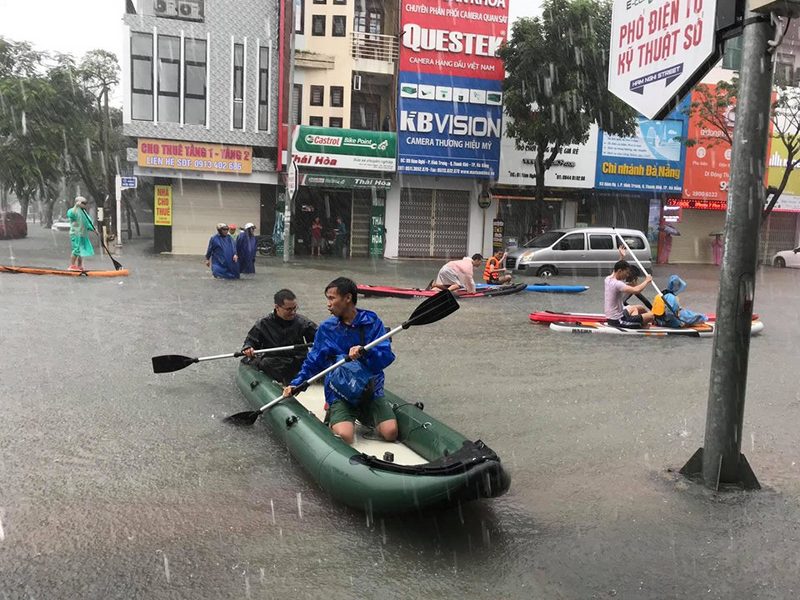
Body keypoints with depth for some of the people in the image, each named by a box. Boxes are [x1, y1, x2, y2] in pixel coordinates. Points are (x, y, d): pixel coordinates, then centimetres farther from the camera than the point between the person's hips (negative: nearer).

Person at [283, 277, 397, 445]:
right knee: (344, 436, -26)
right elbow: (313, 362, 13)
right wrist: (296, 384, 1)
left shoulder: (372, 322, -1)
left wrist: (364, 352, -27)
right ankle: (333, 417, 11)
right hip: (339, 394, 0)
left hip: (371, 391, 0)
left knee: (391, 432, -18)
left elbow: (387, 356, -9)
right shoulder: (326, 328, 4)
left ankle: (364, 418, 15)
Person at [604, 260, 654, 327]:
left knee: (634, 308, 36)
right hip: (618, 321, -10)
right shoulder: (617, 284, -25)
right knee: (651, 315, -8)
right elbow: (636, 290, -35)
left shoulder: (608, 279, 3)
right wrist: (647, 281, -17)